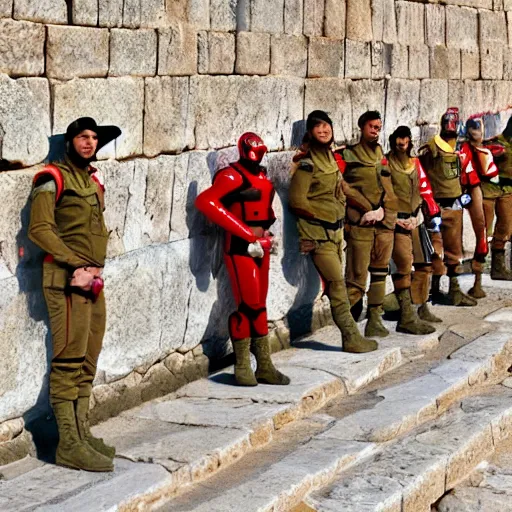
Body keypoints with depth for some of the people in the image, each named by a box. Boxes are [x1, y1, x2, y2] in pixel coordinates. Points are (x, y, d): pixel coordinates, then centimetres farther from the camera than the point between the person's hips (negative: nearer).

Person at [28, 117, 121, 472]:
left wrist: (95, 269, -2)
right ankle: (69, 445, -10)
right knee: (69, 361, -10)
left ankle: (81, 434, 18)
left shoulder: (93, 180, 18)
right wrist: (78, 265, -18)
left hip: (93, 281, 8)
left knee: (88, 362, 10)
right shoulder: (53, 178, -4)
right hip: (66, 279, -8)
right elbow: (40, 229, -13)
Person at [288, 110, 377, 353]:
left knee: (334, 285, 11)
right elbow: (297, 200, -17)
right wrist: (320, 215, -7)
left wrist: (339, 214, 11)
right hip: (317, 232, -8)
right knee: (337, 283, -9)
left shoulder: (330, 156, 10)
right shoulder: (307, 162, -15)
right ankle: (352, 339, -6)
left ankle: (350, 337, 16)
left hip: (334, 230, 8)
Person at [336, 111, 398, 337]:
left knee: (380, 273, 7)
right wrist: (366, 208, -10)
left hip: (384, 222, 6)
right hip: (360, 223, -5)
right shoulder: (348, 155, 1)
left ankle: (375, 319, 12)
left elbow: (387, 189, 11)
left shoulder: (381, 155, 17)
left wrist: (380, 211, -4)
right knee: (357, 276, -9)